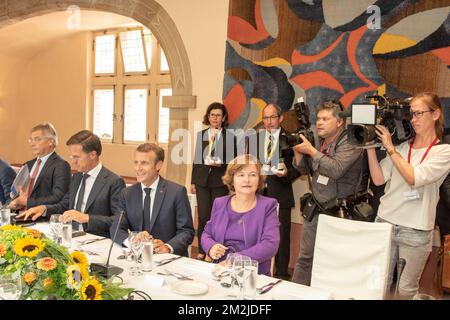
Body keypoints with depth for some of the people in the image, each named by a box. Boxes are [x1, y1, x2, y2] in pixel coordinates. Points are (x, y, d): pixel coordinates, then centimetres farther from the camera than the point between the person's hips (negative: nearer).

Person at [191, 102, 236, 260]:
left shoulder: (230, 137, 1)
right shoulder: (201, 135, 10)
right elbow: (196, 159, 13)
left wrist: (220, 164, -16)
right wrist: (193, 182, 12)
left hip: (220, 182, -2)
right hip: (202, 180, 2)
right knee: (203, 216, 2)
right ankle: (202, 251, 16)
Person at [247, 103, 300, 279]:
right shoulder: (254, 138, 11)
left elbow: (298, 167, 0)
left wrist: (287, 173, -19)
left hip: (280, 195, -3)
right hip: (257, 193, 4)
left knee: (282, 236, 2)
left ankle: (281, 273, 18)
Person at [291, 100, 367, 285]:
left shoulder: (350, 143, -13)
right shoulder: (320, 141, 7)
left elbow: (335, 170, -28)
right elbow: (303, 168, 12)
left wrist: (310, 150, -21)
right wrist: (297, 151, -6)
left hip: (339, 213, -6)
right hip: (315, 209, 6)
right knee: (305, 257, 13)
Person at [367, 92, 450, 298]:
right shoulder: (401, 147, 7)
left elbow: (414, 178, -16)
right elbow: (378, 179, 0)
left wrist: (390, 148, -12)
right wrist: (371, 147, -8)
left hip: (415, 232, -3)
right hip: (384, 223, 3)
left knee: (406, 290, 8)